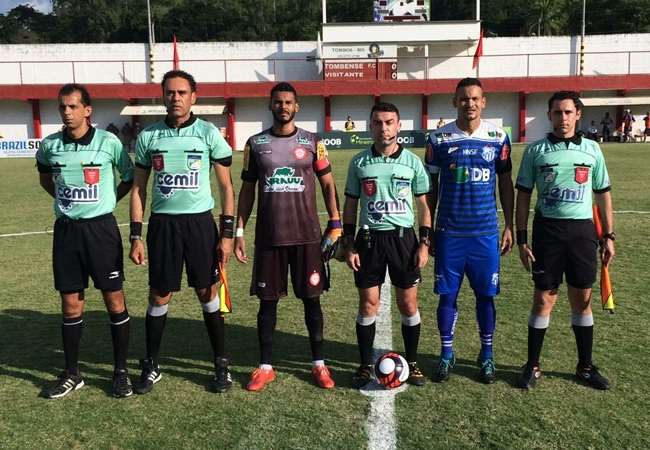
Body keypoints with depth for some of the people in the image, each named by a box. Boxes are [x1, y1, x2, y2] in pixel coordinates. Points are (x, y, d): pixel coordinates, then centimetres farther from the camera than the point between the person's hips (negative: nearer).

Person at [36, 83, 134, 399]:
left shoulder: (108, 142, -8)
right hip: (65, 230, 3)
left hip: (101, 228, -3)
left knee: (114, 299, 1)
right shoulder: (50, 145, 2)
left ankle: (121, 371, 15)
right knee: (71, 304, 9)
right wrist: (64, 198, 11)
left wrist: (107, 200, 3)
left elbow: (130, 177, 6)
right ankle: (72, 374, 23)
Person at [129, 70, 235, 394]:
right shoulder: (148, 136, 4)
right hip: (162, 224, 2)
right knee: (158, 297, 8)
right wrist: (136, 236, 3)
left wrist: (227, 234, -5)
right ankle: (151, 365, 25)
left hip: (200, 222, -1)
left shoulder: (208, 133, -2)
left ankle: (221, 363, 20)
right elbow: (138, 188, 8)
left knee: (207, 294, 5)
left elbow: (226, 187, 1)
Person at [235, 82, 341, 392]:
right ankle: (265, 366, 19)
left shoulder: (312, 142, 4)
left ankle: (319, 364, 19)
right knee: (267, 300, 6)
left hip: (306, 235, 0)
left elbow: (327, 183, 7)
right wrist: (239, 231, 4)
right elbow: (247, 190, 9)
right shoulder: (255, 143, 6)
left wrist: (335, 223, -2)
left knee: (311, 299, 6)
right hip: (269, 237, 1)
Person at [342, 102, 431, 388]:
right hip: (369, 238, 0)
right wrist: (348, 244, 1)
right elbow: (350, 205, 7)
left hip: (403, 237, 0)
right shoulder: (359, 162, 3)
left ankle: (412, 363, 23)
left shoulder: (412, 161, 2)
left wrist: (425, 242, -1)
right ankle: (366, 365, 19)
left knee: (408, 304, 5)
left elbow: (423, 205, 7)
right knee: (368, 305, 4)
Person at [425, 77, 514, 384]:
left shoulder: (498, 138, 2)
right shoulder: (439, 138, 0)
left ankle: (487, 355, 25)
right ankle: (446, 354, 21)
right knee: (447, 295, 5)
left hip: (486, 232, 1)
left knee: (485, 295, 8)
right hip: (449, 232, 0)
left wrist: (509, 226, 5)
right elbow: (431, 186, 5)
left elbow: (505, 183, 8)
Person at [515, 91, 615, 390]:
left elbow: (603, 194, 12)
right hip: (547, 230, -2)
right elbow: (523, 196, 2)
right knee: (543, 299, 2)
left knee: (582, 300, 9)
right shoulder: (535, 151, 1)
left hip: (582, 230, 2)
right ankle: (532, 366, 16)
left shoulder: (592, 149, 7)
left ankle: (585, 366, 25)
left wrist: (609, 236, 8)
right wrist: (521, 239, -3)